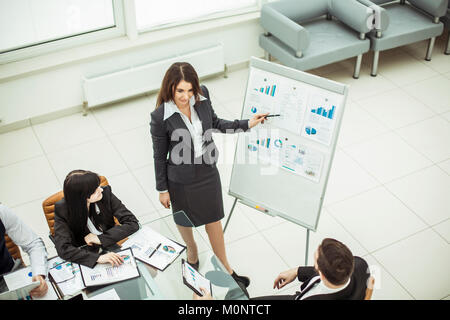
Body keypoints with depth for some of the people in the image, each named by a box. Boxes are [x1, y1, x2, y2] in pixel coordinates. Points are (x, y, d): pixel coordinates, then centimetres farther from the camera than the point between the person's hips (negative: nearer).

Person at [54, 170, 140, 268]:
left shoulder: (105, 193, -11)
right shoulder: (62, 209, -15)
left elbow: (132, 223, -9)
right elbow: (63, 249, -24)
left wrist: (100, 238, -18)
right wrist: (98, 257, -37)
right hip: (86, 262, -1)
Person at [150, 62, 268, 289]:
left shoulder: (202, 95, -14)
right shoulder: (160, 117, -26)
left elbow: (214, 123, 6)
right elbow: (159, 156, -13)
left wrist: (247, 124, 0)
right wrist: (162, 189, -5)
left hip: (208, 172, 3)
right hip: (181, 180, -3)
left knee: (214, 221, 18)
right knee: (184, 220, 23)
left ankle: (225, 269, 38)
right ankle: (192, 254, 56)